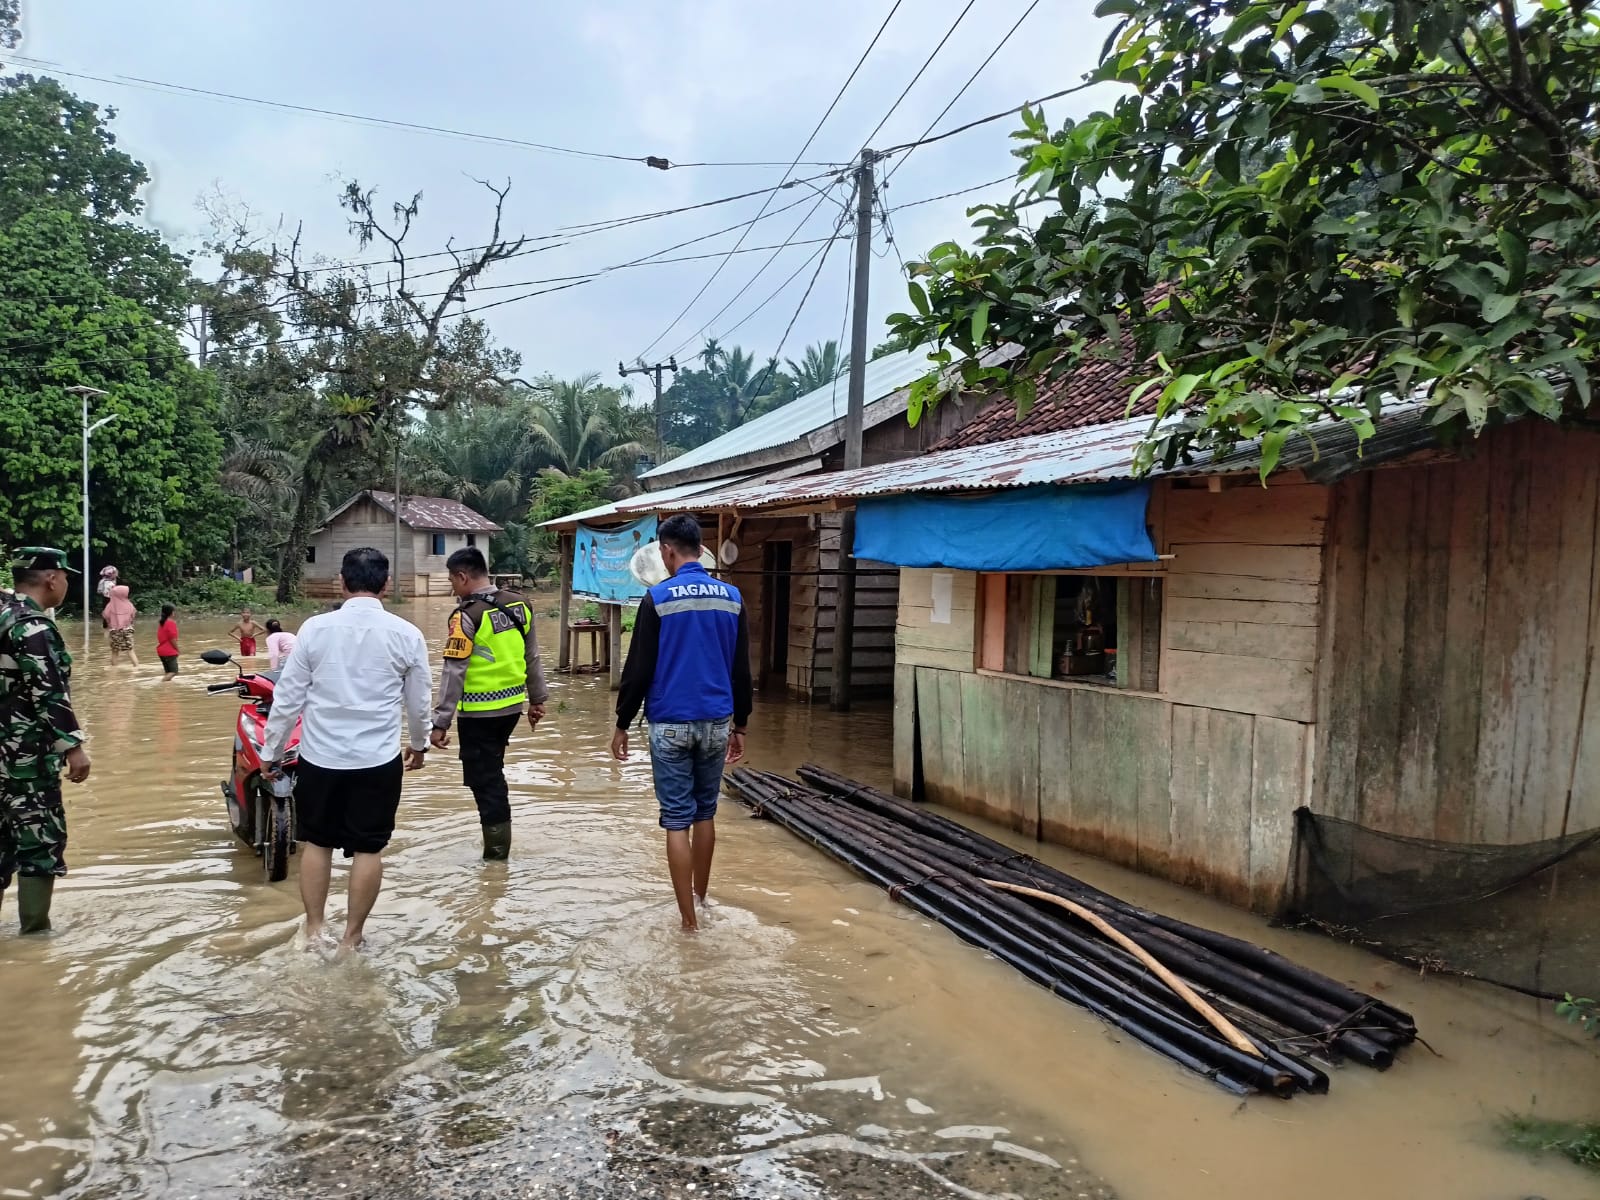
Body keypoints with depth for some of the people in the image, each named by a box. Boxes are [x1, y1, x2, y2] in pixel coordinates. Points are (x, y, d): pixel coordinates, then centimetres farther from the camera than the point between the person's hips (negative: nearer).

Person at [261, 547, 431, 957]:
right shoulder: (406, 634, -5)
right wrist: (419, 743, 23)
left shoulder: (315, 628, -7)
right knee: (368, 849, 10)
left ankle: (313, 931, 23)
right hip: (378, 761, -1)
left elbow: (289, 696, -3)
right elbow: (418, 702, 5)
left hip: (319, 757, 1)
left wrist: (270, 751, 9)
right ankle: (352, 936, 19)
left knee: (316, 842, 17)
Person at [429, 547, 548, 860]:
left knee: (483, 778, 5)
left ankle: (497, 849, 12)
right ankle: (498, 842, 30)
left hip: (479, 712, -7)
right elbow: (532, 657, 12)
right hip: (512, 705, 7)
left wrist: (440, 722, -14)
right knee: (492, 771, 24)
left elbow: (454, 673, -18)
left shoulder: (467, 615, -16)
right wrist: (537, 698, 21)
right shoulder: (520, 605, 4)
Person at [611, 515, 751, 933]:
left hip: (671, 724, -4)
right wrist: (740, 725, 17)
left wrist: (622, 724, 2)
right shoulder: (731, 597, 3)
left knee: (677, 820, 2)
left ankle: (688, 919, 3)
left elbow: (639, 669, -8)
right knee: (705, 814, 17)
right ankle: (700, 899, 29)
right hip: (716, 723, 4)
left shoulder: (658, 599, -10)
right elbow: (742, 671, 8)